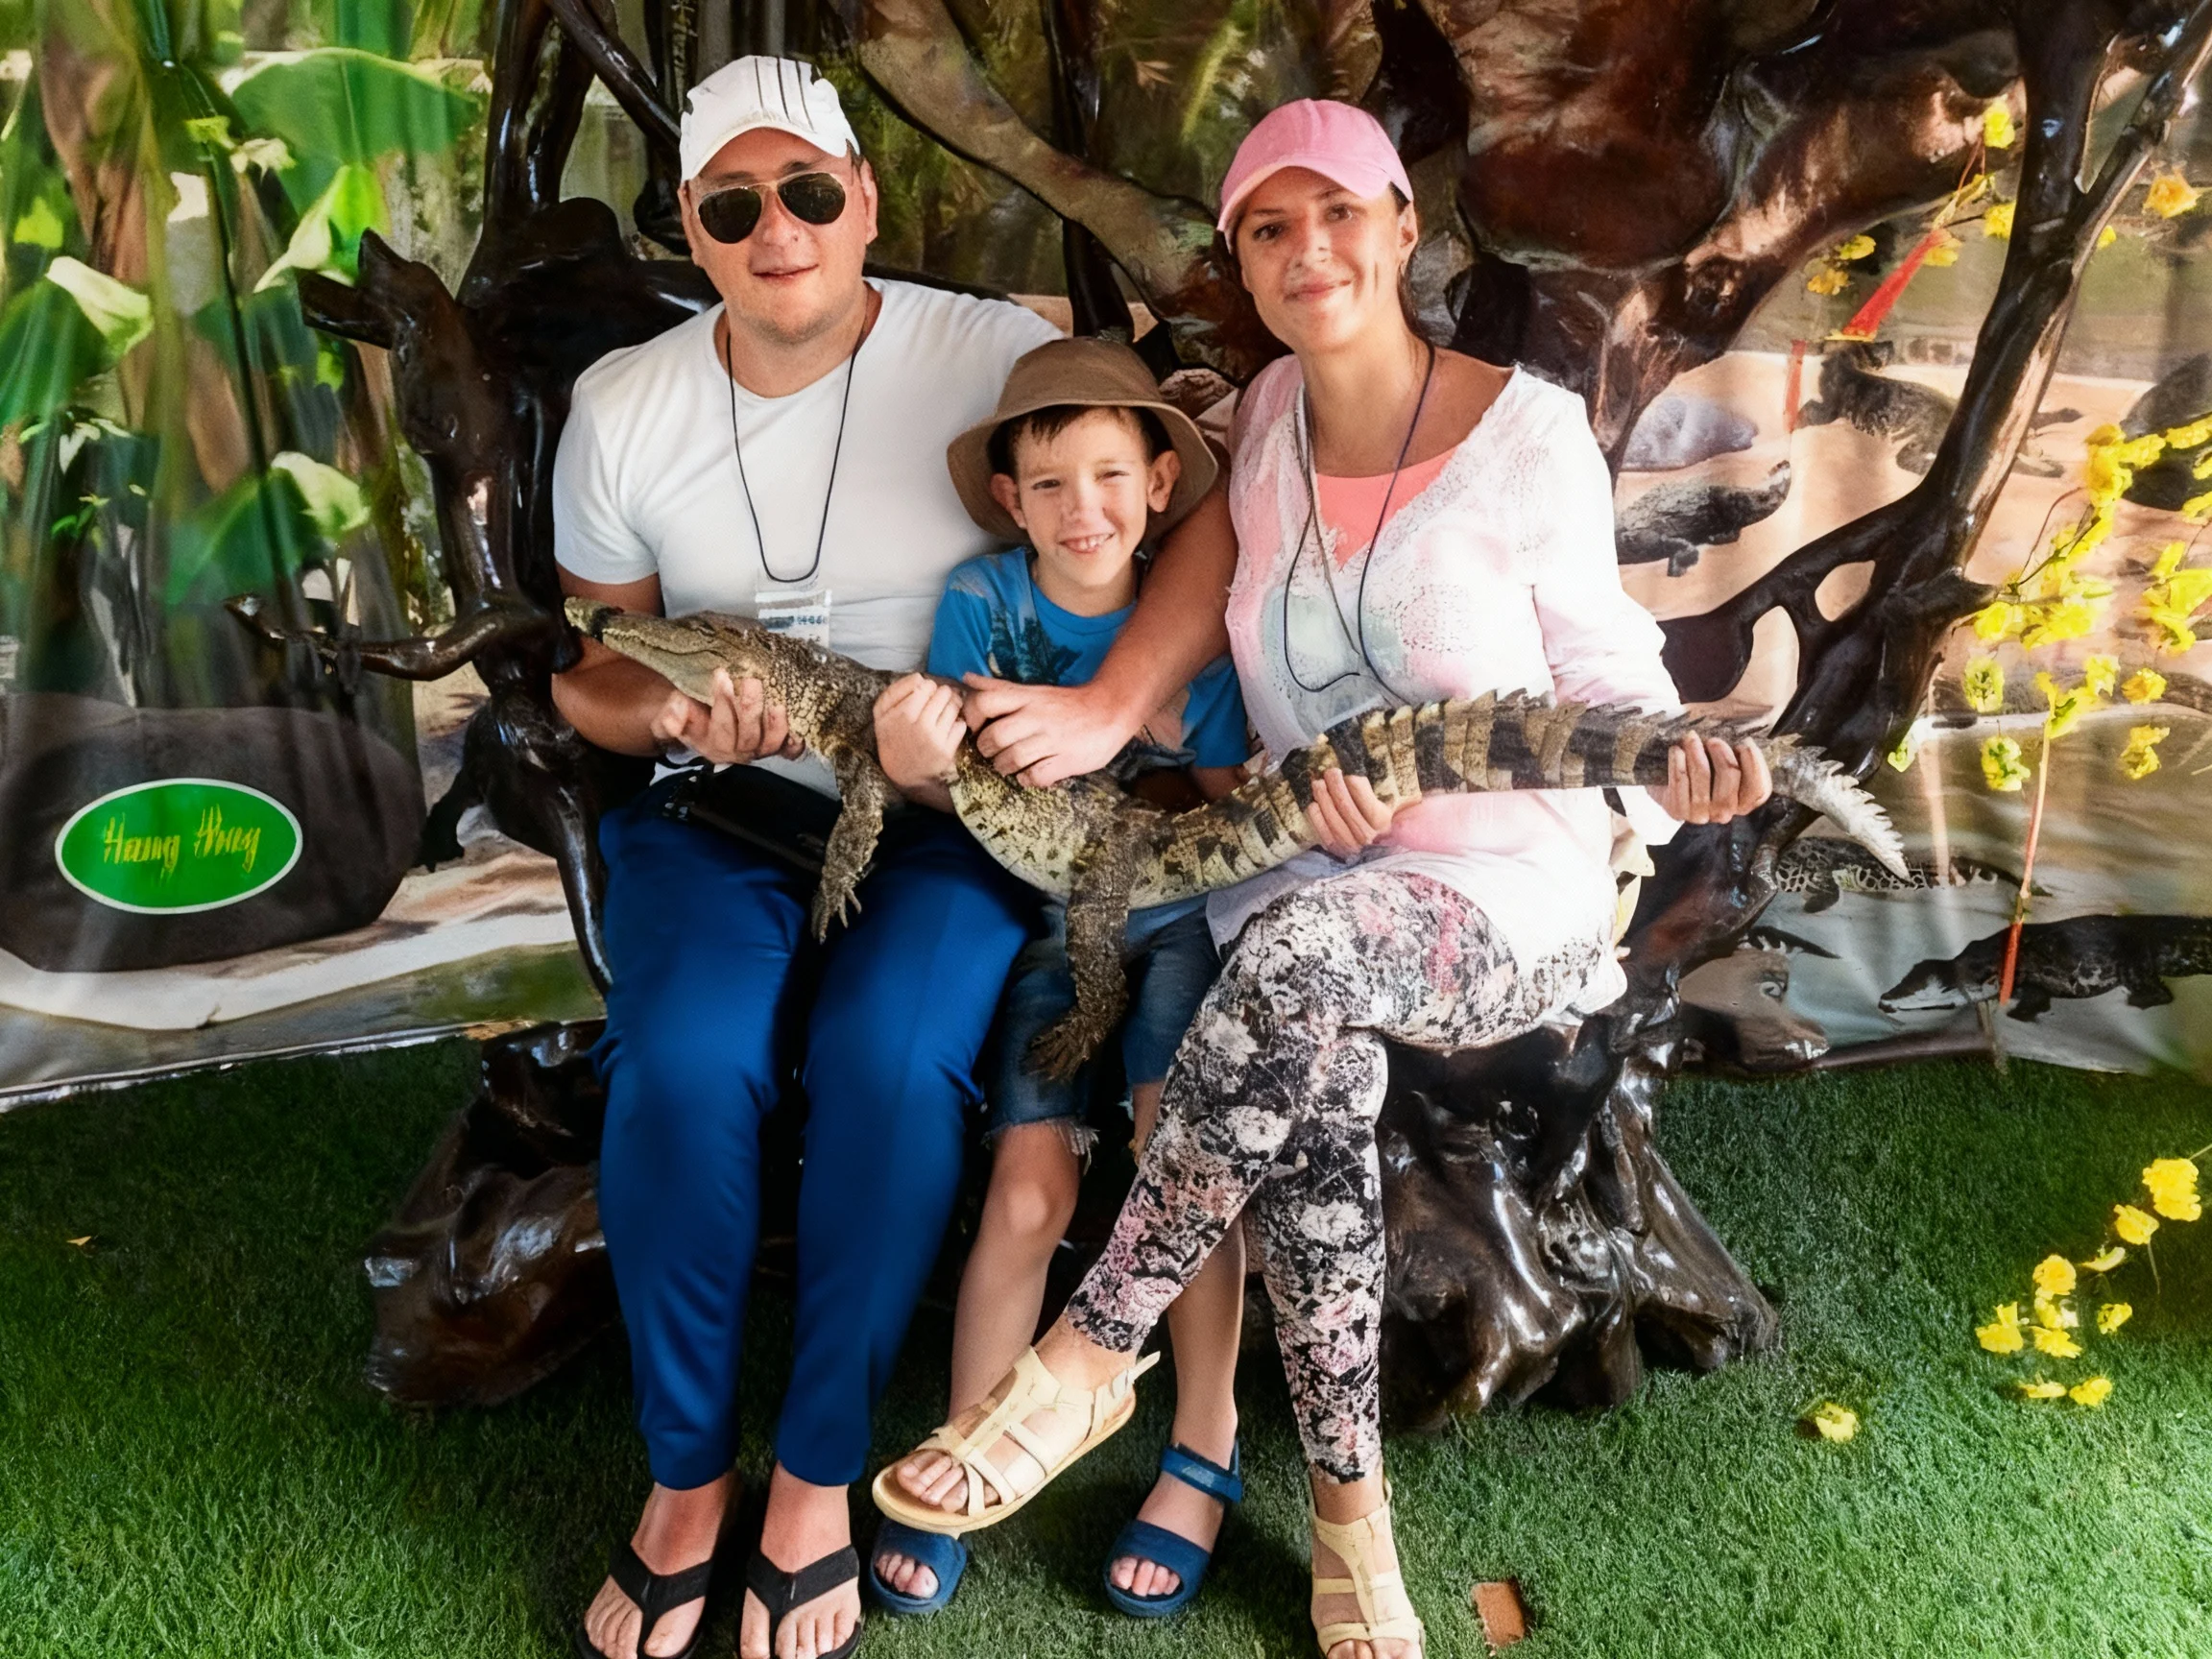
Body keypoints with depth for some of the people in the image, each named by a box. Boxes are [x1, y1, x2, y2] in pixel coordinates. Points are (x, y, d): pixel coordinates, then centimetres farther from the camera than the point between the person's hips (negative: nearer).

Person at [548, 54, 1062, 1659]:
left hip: (945, 814, -2)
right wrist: (672, 713, -13)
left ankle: (819, 1477, -8)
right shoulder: (623, 404, 4)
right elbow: (587, 670, 10)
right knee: (683, 1060, -26)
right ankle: (686, 1475, -4)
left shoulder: (998, 359, -6)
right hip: (713, 814, 2)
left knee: (887, 1054, -30)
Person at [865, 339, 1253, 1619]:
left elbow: (1225, 812, -8)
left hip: (1178, 912, 0)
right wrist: (920, 767, -38)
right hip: (1044, 918, 1)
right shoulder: (984, 600, -7)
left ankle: (1207, 1452, 0)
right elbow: (970, 782, -13)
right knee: (1031, 1190, -12)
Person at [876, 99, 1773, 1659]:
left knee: (1303, 949, -37)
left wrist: (1673, 759, -18)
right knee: (1315, 1066, -32)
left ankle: (1088, 1357, -21)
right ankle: (1352, 1519, -15)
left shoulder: (1529, 432, -4)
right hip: (1311, 879, 3)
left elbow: (1599, 658, 4)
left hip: (1516, 891, -3)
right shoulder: (1264, 419, 8)